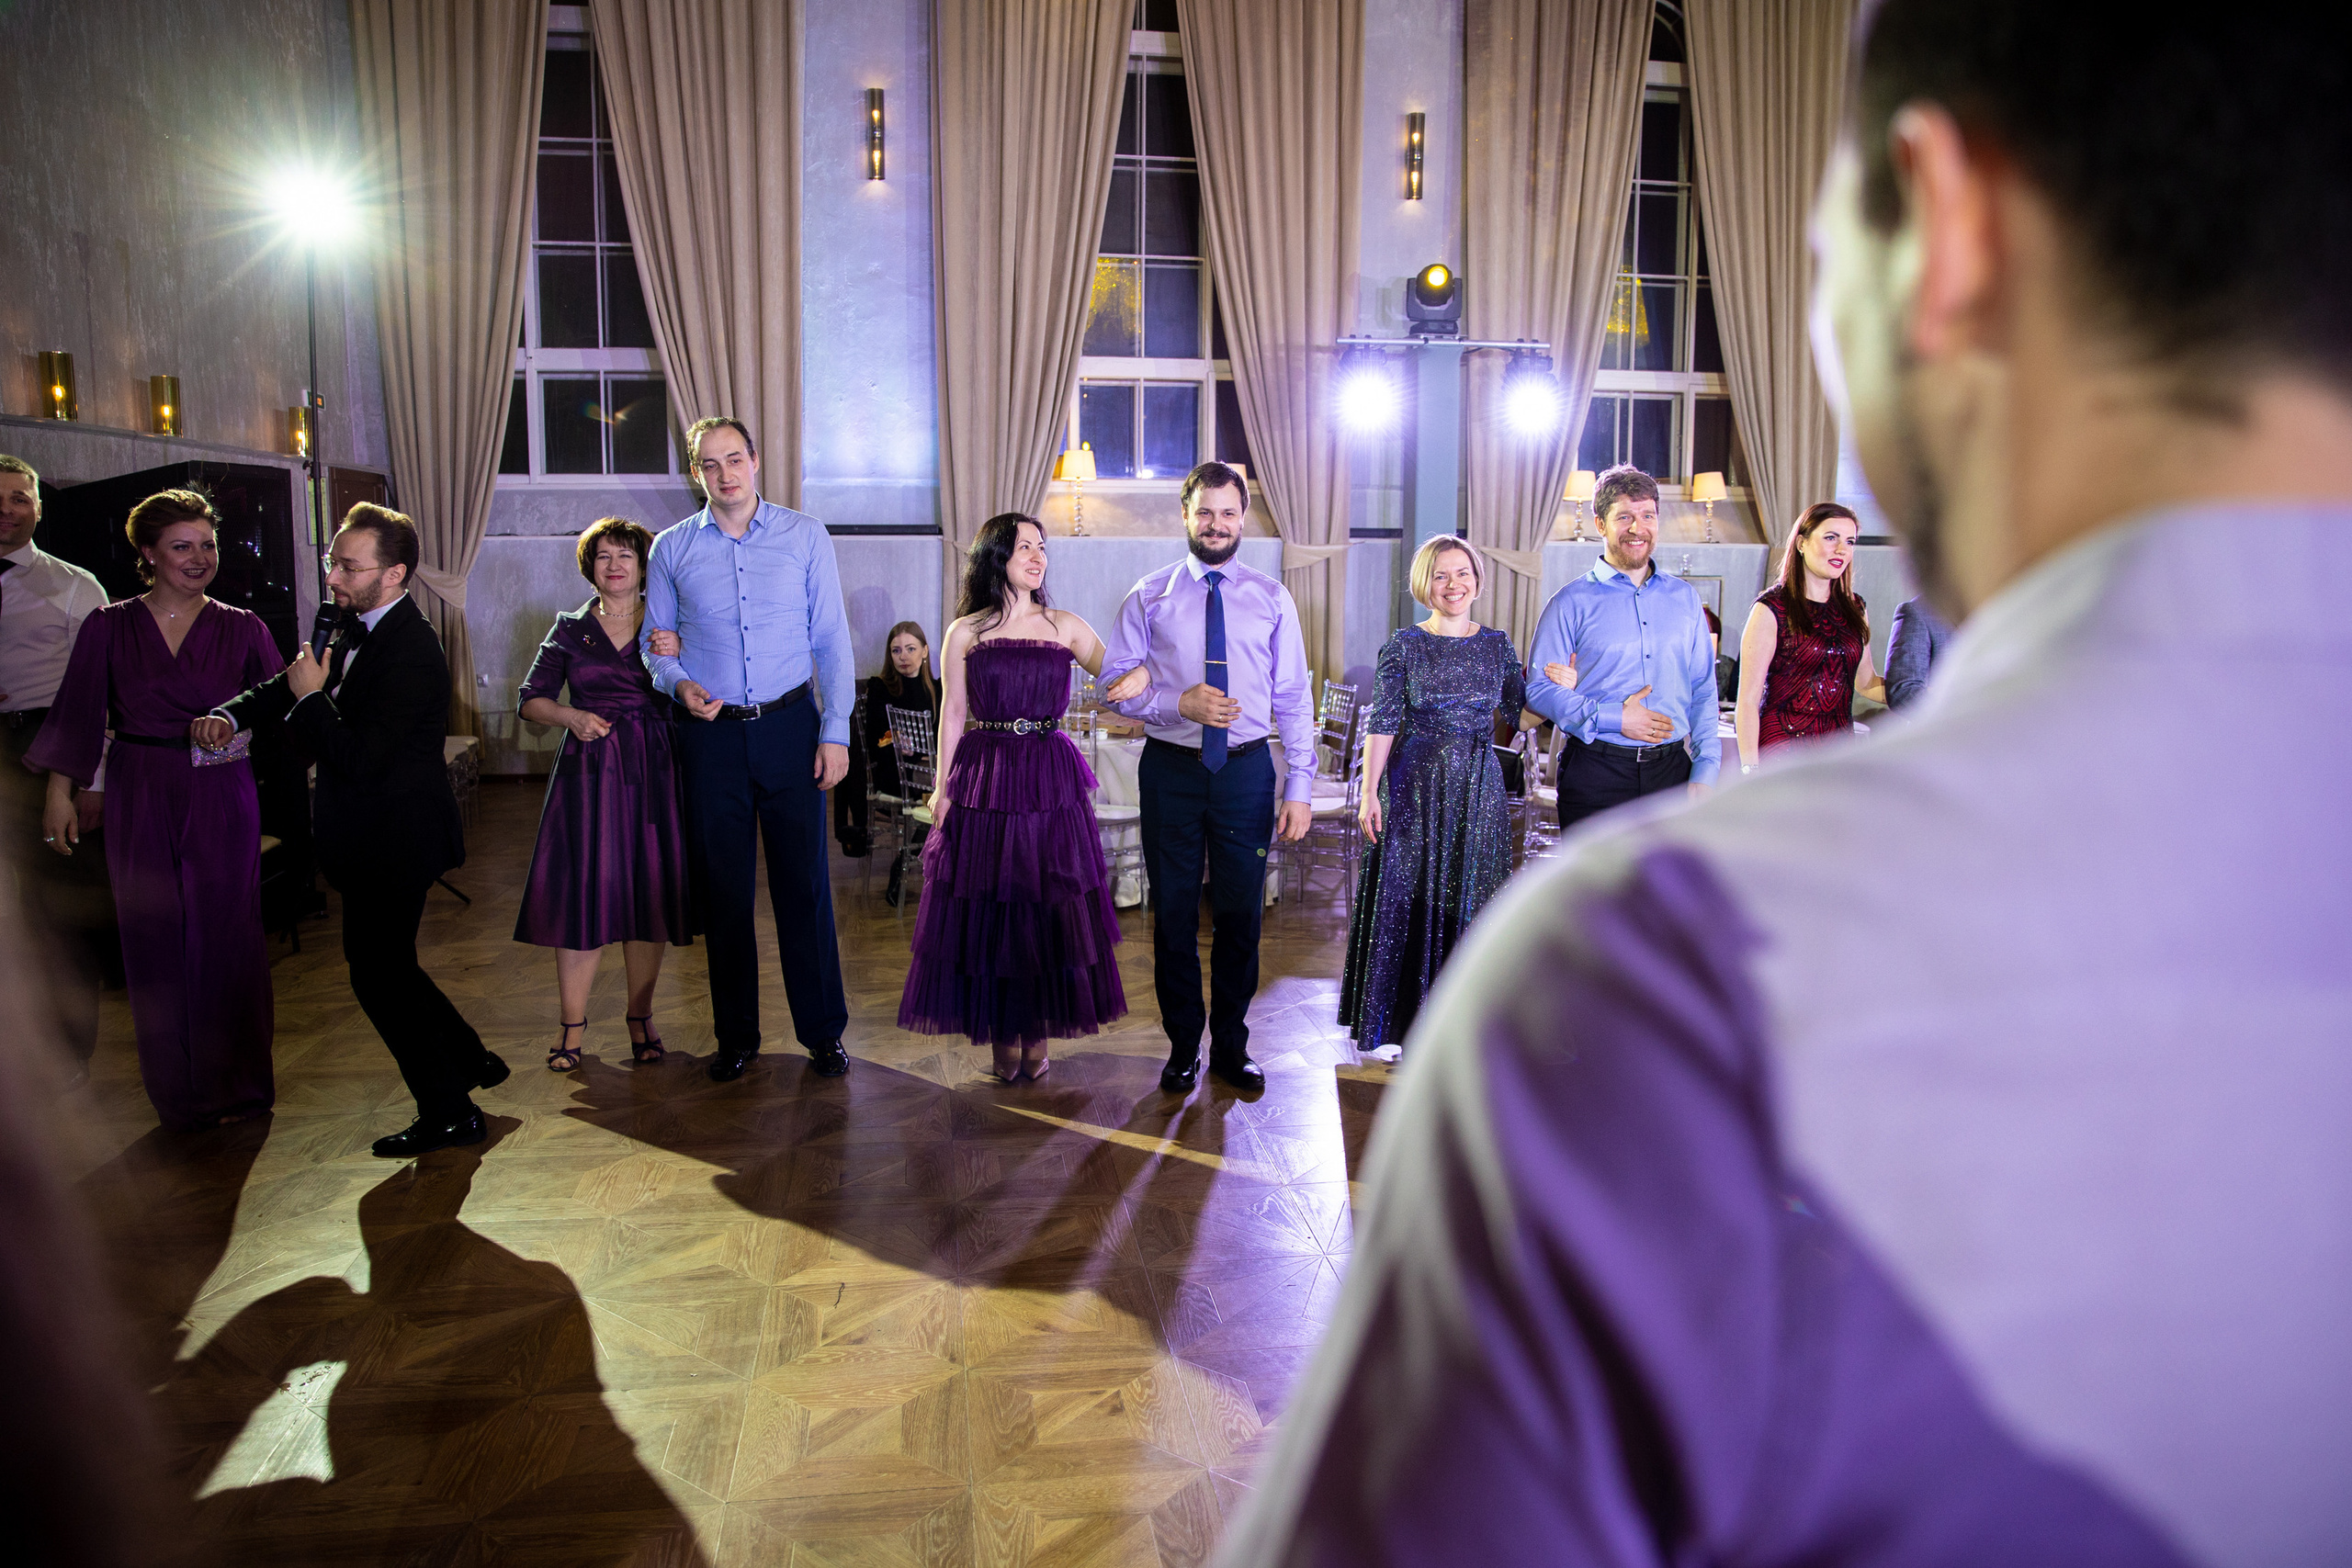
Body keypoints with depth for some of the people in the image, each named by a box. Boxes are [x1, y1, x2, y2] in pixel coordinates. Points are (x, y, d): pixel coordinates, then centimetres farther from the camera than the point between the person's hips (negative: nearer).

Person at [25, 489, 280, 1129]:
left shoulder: (241, 629, 3)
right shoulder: (109, 627, 3)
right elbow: (78, 711, 2)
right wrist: (60, 792, -4)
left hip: (221, 799, -1)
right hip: (140, 803, 1)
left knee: (224, 937, 3)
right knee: (155, 940, 7)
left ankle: (233, 1087, 18)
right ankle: (178, 1093, 21)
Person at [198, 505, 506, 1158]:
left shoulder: (410, 652, -24)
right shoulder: (357, 628, 7)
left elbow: (358, 758, -27)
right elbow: (289, 683, 18)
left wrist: (311, 698, -15)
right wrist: (231, 714, 0)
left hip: (394, 842, -10)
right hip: (379, 837, 10)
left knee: (378, 971, -1)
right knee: (386, 965, 19)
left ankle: (449, 1114, 10)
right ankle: (471, 1062, 33)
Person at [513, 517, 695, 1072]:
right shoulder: (570, 628, 9)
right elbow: (531, 699, 9)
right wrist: (572, 716, -10)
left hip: (654, 771, 0)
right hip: (589, 770, 0)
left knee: (648, 893, 3)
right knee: (581, 891, -2)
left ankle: (640, 1015, 17)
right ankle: (572, 1023, 9)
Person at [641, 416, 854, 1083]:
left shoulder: (805, 536, 2)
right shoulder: (671, 549, 6)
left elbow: (831, 638, 1)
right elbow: (655, 645, 12)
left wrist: (836, 730, -5)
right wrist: (679, 683, -11)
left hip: (789, 727, -1)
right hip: (711, 734, 2)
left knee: (804, 880, 1)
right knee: (723, 887, 8)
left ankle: (823, 1031, 15)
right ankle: (736, 1036, 21)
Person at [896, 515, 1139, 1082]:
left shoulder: (1065, 627, 8)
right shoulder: (966, 632, 4)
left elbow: (1121, 676, 5)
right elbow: (953, 712, 4)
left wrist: (1142, 673, -19)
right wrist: (942, 786, -1)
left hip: (1050, 781, 1)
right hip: (984, 781, -1)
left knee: (1048, 908, 4)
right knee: (987, 910, 2)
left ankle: (1038, 1035, 17)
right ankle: (1001, 1036, 15)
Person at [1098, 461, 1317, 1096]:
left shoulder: (1272, 598, 5)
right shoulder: (1149, 597, 2)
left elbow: (1294, 698, 3)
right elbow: (1114, 685, 0)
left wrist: (1300, 788, -3)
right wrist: (1178, 703, -18)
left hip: (1246, 770, 1)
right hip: (1171, 769, 0)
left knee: (1241, 914, 7)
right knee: (1174, 914, 8)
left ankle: (1231, 1047, 24)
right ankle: (1183, 1048, 24)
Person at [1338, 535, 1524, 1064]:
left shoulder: (1497, 644, 7)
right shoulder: (1405, 644, -2)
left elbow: (1518, 716, 10)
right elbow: (1382, 722, -6)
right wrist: (1370, 792, -11)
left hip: (1478, 787, 3)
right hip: (1414, 786, -3)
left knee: (1467, 900, 7)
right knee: (1403, 898, 1)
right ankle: (1390, 1025, 11)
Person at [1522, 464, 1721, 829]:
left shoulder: (1685, 598, 13)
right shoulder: (1571, 603, 0)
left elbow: (1703, 692, 13)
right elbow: (1539, 689, -5)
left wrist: (1705, 770, 4)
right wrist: (1614, 718, -14)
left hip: (1671, 771, 3)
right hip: (1595, 774, -3)